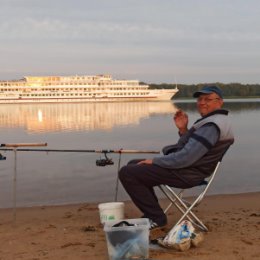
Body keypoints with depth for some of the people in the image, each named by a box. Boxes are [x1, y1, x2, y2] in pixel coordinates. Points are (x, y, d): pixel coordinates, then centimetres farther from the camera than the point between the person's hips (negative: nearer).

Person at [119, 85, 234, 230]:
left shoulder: (212, 126, -20)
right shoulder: (211, 120, 15)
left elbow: (185, 158, -26)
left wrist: (154, 161, -14)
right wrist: (183, 130, 3)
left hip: (186, 174, -11)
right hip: (188, 167, 11)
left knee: (127, 173, -15)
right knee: (134, 165, 19)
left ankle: (156, 219, -5)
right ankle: (152, 213, 19)